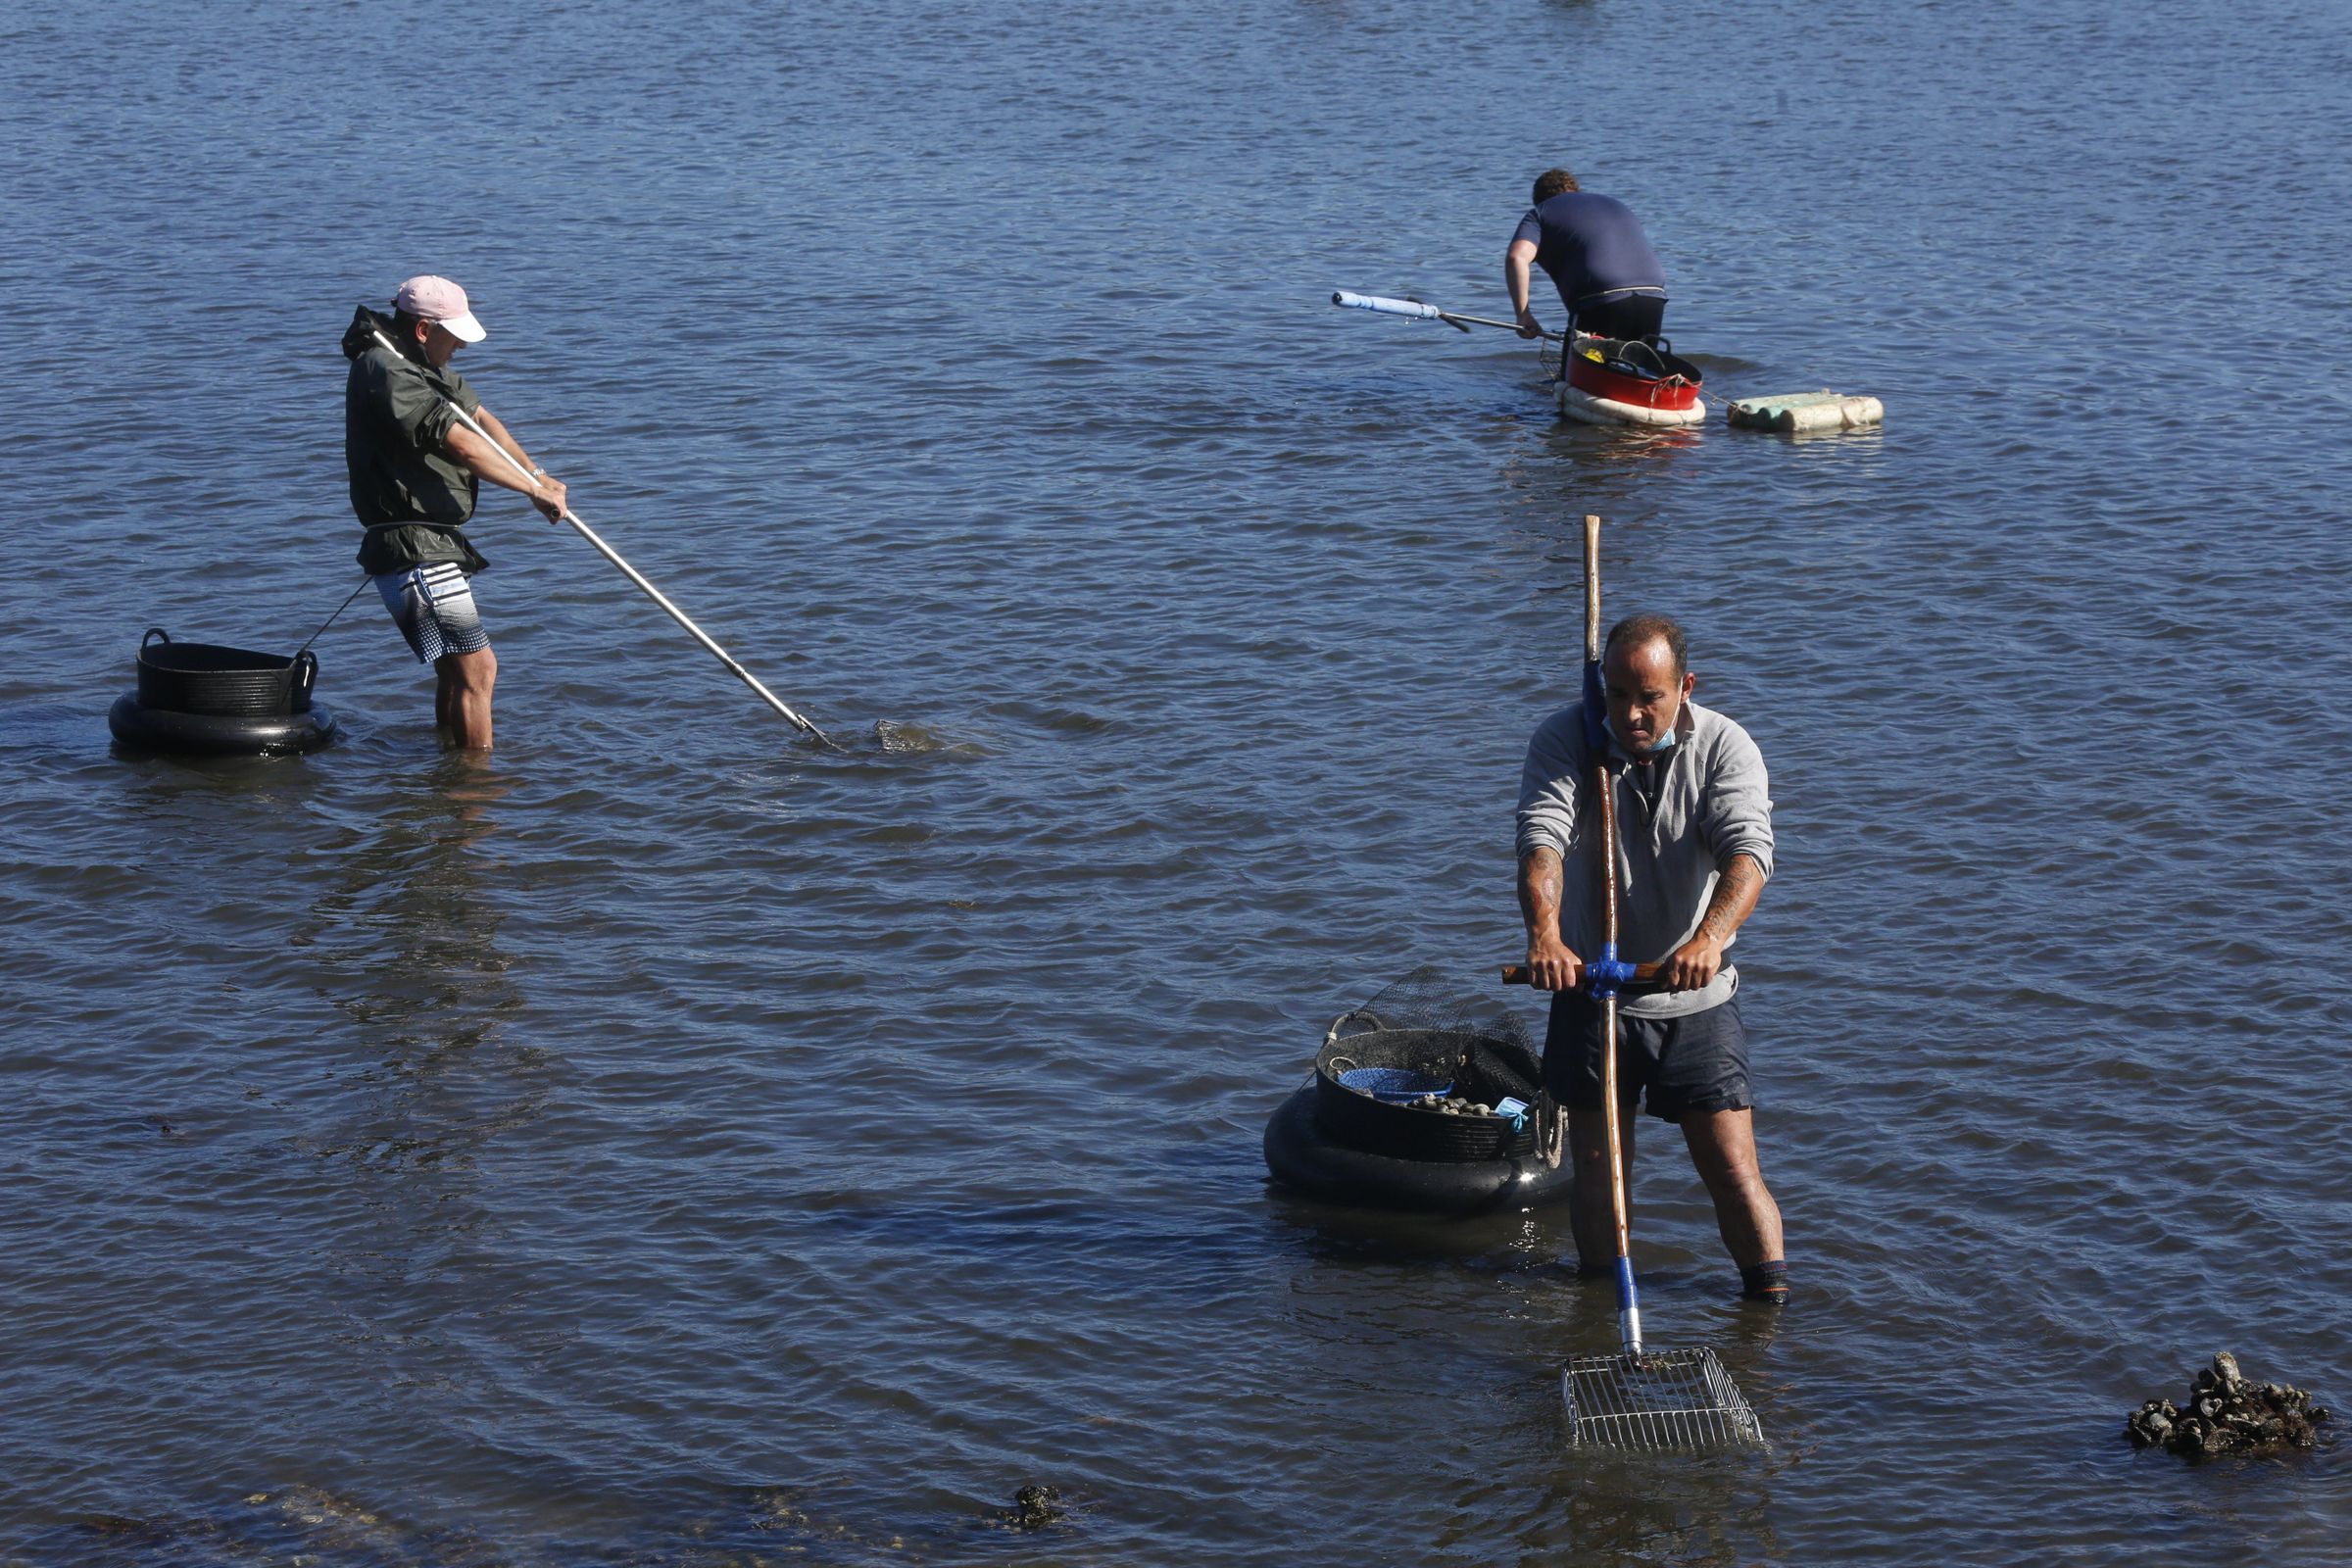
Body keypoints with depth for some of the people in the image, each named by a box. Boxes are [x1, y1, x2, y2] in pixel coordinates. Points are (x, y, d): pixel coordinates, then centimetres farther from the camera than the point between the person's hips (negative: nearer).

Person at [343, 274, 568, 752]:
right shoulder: (387, 374, -20)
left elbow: (480, 418, 19)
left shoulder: (425, 366, 14)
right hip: (414, 549, -11)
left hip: (436, 546, 11)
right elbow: (464, 446, -24)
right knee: (477, 669, -12)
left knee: (455, 671, 20)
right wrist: (536, 490, -16)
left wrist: (536, 474, 4)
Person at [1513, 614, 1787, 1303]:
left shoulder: (1724, 748, -10)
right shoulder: (1564, 740, -9)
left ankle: (1774, 1307, 9)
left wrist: (1710, 937, -45)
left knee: (1734, 1172, -3)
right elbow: (1542, 837, -24)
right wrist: (1545, 932, -44)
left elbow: (1747, 848, -25)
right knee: (1597, 1176, 6)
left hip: (1696, 999, -1)